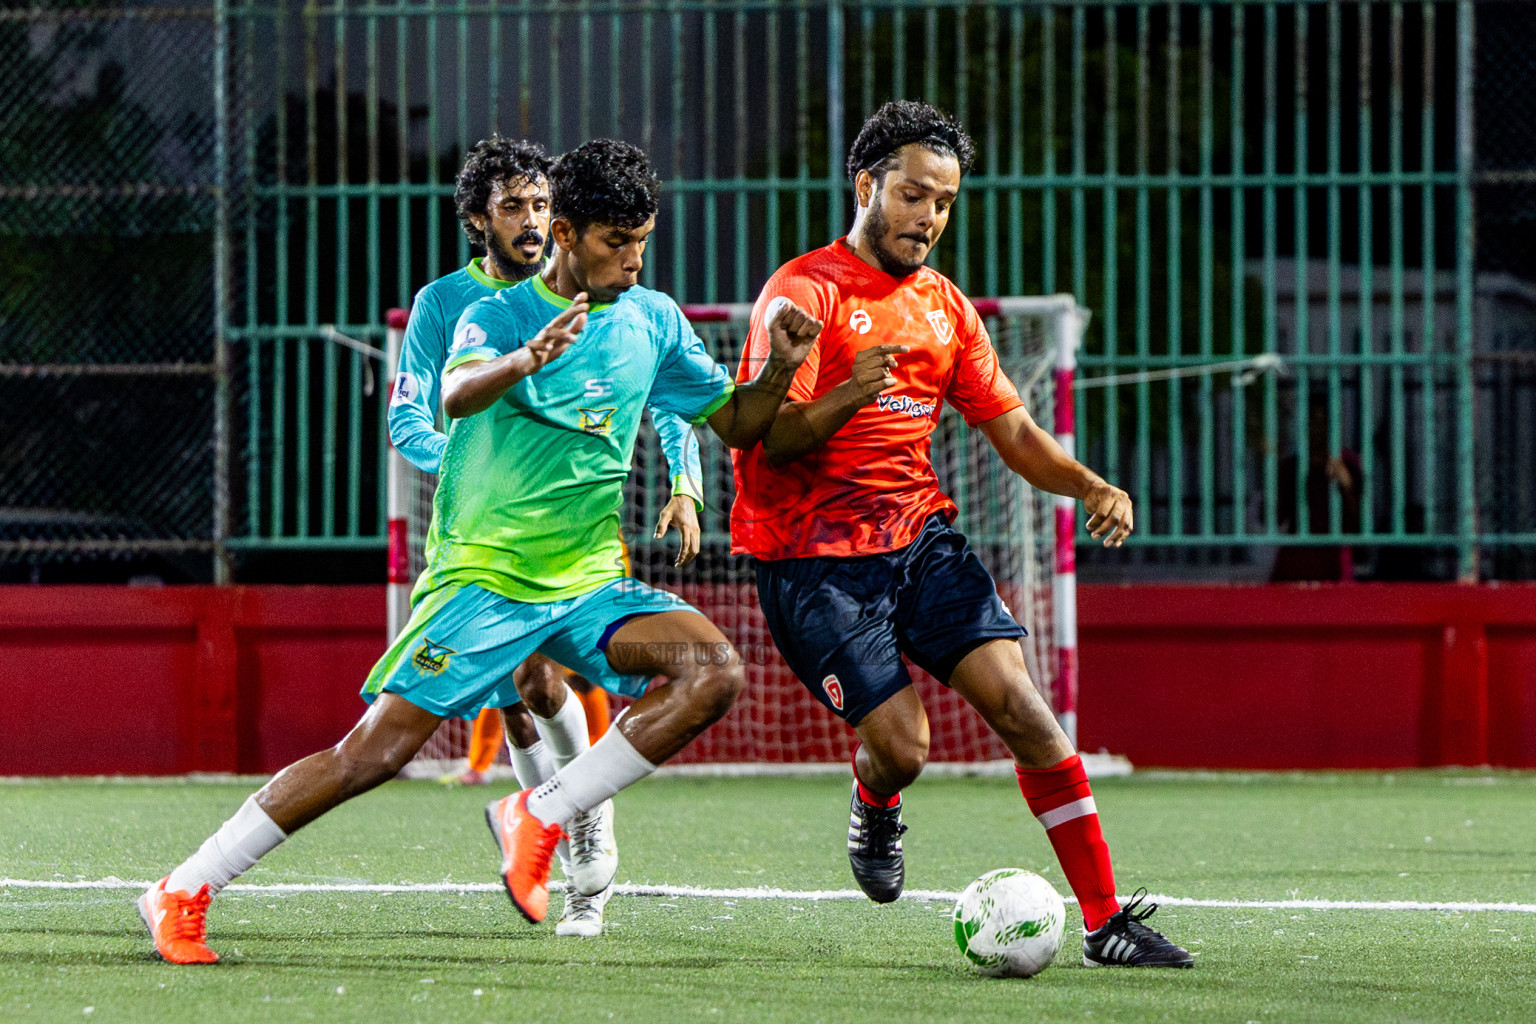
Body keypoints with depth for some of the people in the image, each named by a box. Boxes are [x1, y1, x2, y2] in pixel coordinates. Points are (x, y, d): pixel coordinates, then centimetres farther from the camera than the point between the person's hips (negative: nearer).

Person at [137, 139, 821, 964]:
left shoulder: (653, 320, 8)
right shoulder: (497, 315, -5)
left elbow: (734, 423, 16)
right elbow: (456, 395, -27)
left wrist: (779, 371, -6)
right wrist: (528, 357, -48)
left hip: (591, 582, 5)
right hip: (482, 577, -5)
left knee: (714, 672, -19)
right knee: (374, 751, -12)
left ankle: (539, 818, -9)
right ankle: (183, 893, -1)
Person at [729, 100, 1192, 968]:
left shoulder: (945, 308, 14)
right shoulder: (805, 292, -9)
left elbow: (1012, 429, 15)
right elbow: (768, 438, -16)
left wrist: (1090, 486, -4)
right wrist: (848, 397, -35)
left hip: (922, 537, 6)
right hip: (815, 557, -6)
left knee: (1020, 705, -11)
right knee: (901, 747, -13)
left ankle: (1107, 921, -10)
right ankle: (874, 807, 27)